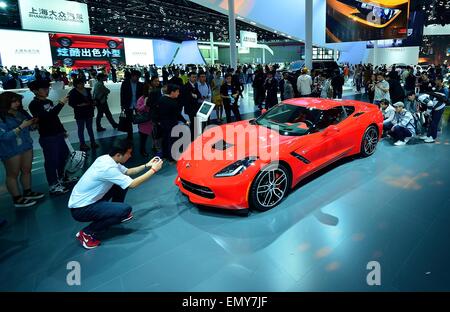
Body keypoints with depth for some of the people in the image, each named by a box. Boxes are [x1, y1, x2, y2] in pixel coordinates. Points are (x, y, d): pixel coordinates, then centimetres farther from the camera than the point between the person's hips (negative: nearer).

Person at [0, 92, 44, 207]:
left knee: (27, 170, 14)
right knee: (13, 174, 5)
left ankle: (28, 192, 29)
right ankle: (17, 199, 13)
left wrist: (32, 123, -8)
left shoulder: (20, 112, 2)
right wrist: (21, 126, -24)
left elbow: (29, 128, 15)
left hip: (26, 146, 6)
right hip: (10, 150, -6)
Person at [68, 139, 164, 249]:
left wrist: (147, 166, 2)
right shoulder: (108, 168, -29)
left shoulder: (106, 158, -2)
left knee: (122, 184, 7)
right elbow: (132, 184, -25)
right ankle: (86, 233, -7)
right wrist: (153, 170, -19)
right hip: (80, 209, -9)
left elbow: (127, 172, 13)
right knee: (125, 209, -20)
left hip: (88, 199, 9)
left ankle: (116, 214, 25)